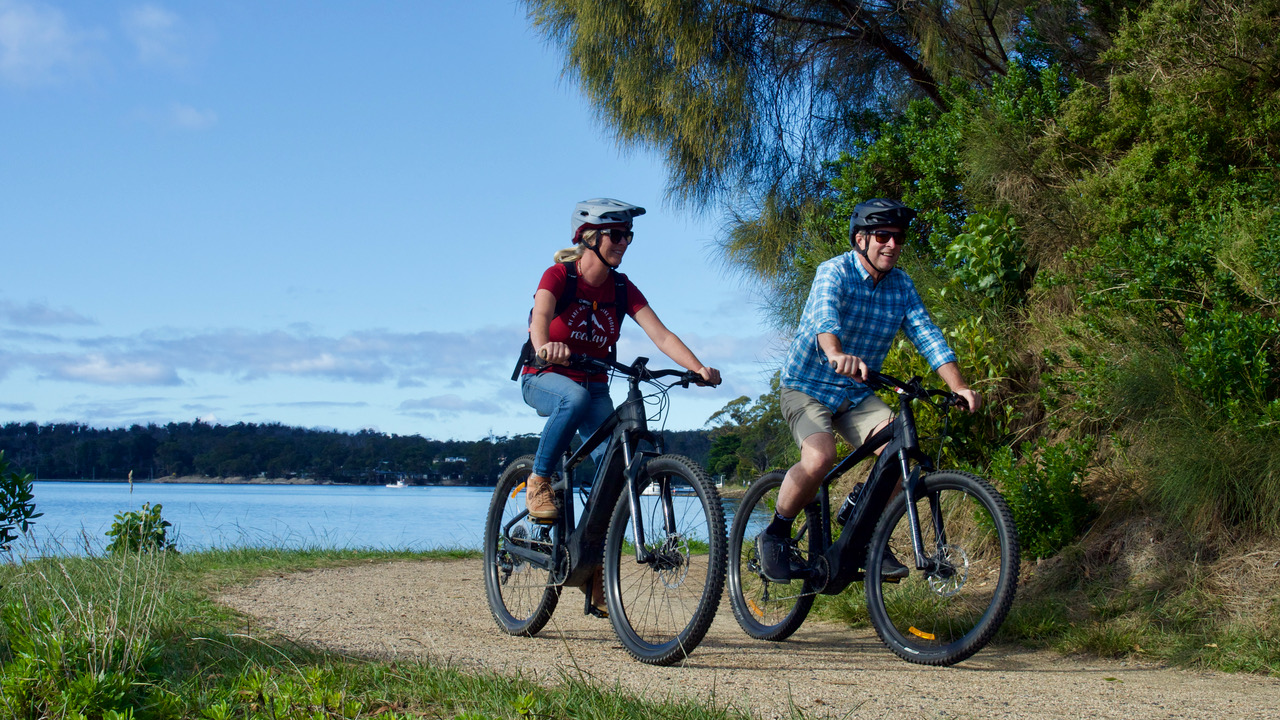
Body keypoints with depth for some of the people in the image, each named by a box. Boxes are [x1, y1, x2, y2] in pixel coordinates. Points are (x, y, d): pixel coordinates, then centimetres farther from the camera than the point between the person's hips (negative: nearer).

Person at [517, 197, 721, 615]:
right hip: (545, 379, -4)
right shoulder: (559, 276, -13)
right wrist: (544, 346, -58)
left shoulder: (622, 289, -2)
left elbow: (660, 334, -12)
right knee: (575, 398, -41)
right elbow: (541, 314, -34)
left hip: (594, 385, 5)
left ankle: (595, 573, -2)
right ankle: (539, 482, -21)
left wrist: (698, 368, -29)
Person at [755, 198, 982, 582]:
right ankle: (775, 535, -7)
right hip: (807, 385, -5)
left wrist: (958, 386, -23)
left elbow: (926, 334, -7)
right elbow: (824, 315, -36)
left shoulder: (901, 285, 1)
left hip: (858, 393, 5)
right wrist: (837, 354, -58)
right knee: (819, 457, -30)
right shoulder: (834, 272, -16)